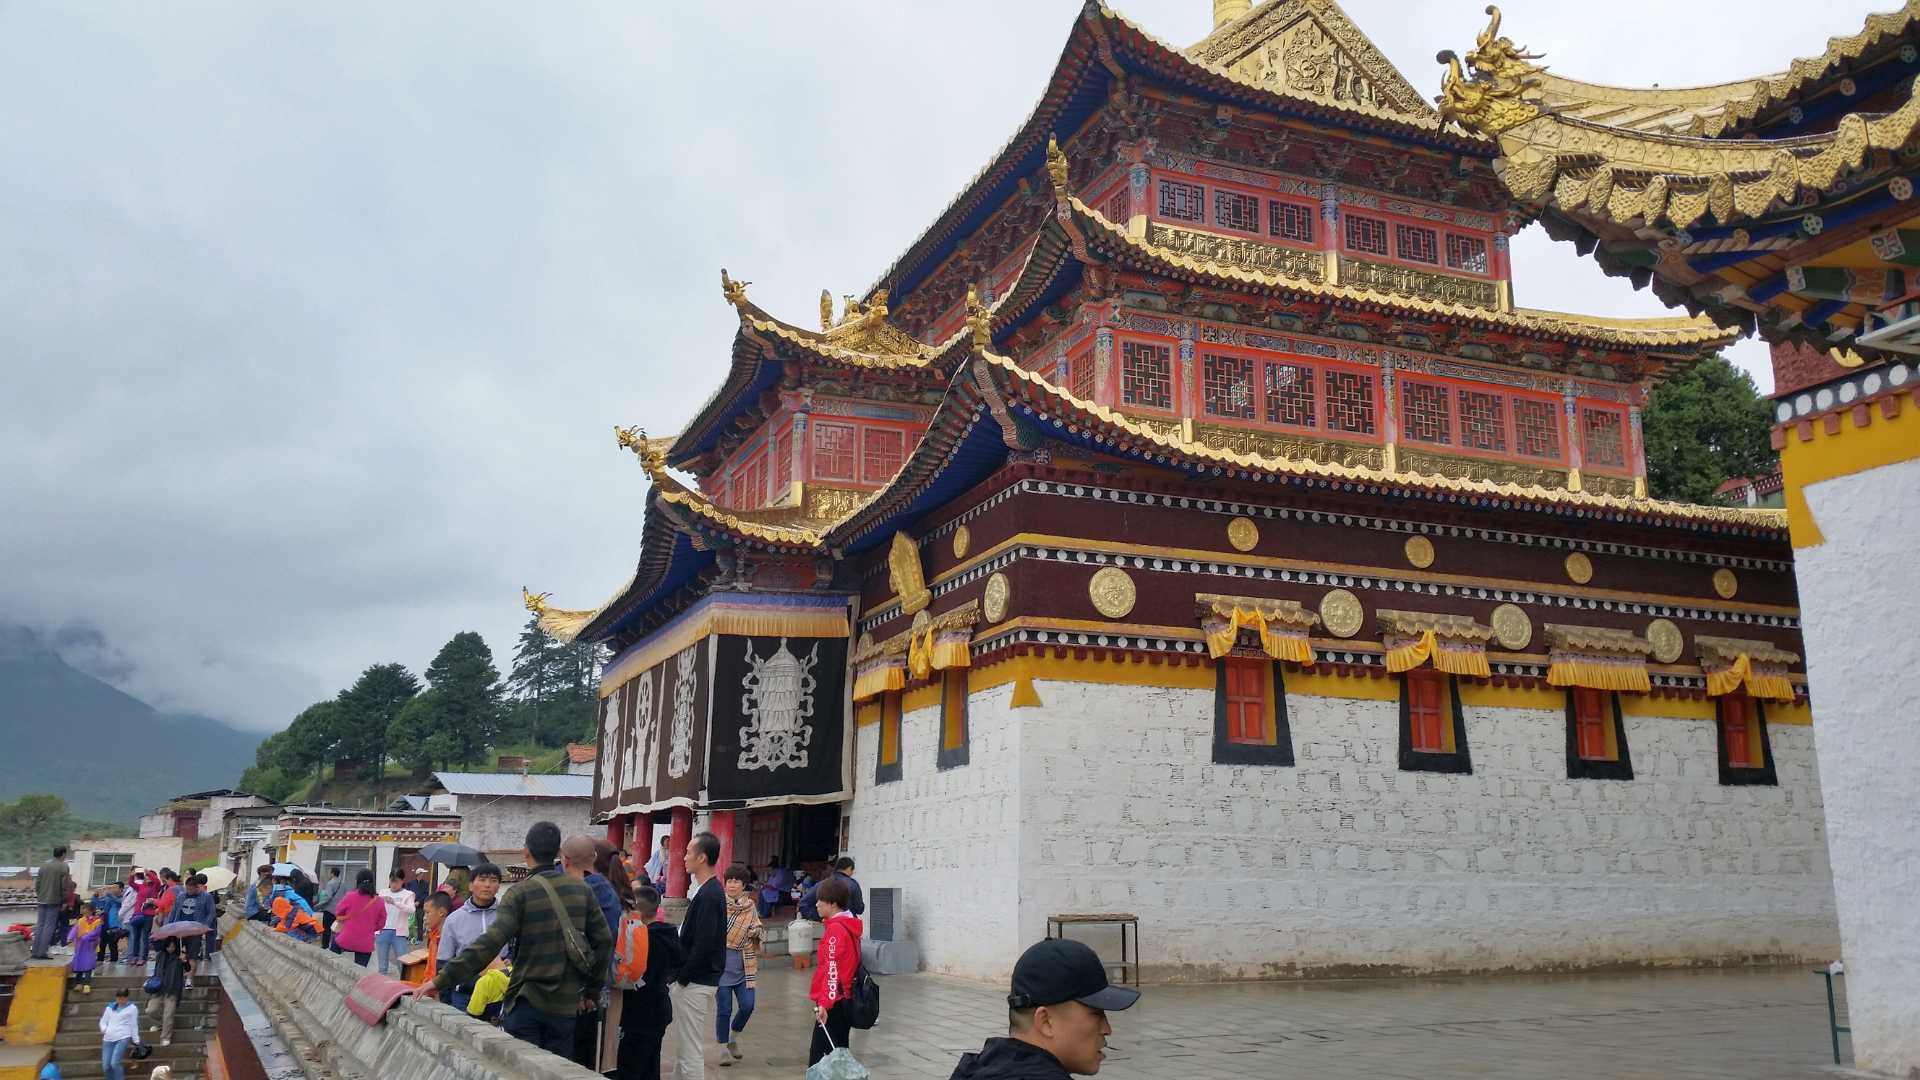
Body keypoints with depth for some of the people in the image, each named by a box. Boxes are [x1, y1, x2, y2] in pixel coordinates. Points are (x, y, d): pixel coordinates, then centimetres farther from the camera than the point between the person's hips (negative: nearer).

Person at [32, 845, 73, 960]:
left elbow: (37, 884, 10)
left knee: (39, 925, 11)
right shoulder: (63, 867, -10)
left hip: (42, 900, 5)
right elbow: (65, 886, -13)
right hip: (54, 900, -5)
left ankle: (35, 951, 11)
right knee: (49, 926, -1)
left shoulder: (43, 865, 6)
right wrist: (70, 880, 4)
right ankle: (42, 952, -5)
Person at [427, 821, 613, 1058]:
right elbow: (603, 940, 7)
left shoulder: (521, 893, -8)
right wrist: (593, 991, 17)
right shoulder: (582, 890, 5)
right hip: (566, 1003, 4)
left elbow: (490, 943, -19)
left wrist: (442, 981, -17)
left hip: (527, 1001, -4)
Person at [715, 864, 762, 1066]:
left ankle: (734, 1036, 27)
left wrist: (757, 931, -8)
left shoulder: (750, 906, 6)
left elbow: (757, 930, 14)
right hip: (721, 961, -3)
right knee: (724, 1009, -1)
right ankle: (723, 1048, 17)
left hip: (743, 963, 3)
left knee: (747, 1005, -1)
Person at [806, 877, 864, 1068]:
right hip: (846, 1000, 10)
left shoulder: (835, 929, -15)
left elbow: (832, 970, -21)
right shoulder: (850, 925, 13)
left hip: (834, 1004, -10)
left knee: (818, 1059, -8)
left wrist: (824, 1003, -24)